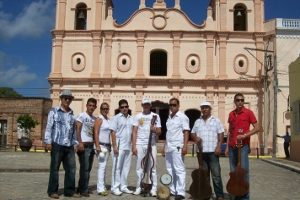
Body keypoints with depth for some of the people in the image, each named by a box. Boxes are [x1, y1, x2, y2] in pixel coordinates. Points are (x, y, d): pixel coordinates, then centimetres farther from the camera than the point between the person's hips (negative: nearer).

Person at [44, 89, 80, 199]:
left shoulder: (71, 114, 15)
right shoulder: (54, 111, 2)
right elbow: (49, 127, -3)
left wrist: (75, 143, 13)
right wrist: (48, 142, -10)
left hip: (69, 146, 5)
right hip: (57, 145, -5)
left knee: (71, 168, 4)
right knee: (54, 168, 3)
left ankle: (69, 190, 13)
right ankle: (52, 191, 11)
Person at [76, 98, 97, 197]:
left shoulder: (94, 118, 15)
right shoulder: (82, 115, -3)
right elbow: (77, 129, -10)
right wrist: (80, 143, -18)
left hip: (91, 145, 7)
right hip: (84, 144, -7)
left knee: (88, 168, 10)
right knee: (85, 168, -6)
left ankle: (81, 188, 20)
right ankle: (83, 189, 2)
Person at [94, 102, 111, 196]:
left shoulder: (109, 120, 15)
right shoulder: (99, 119, -7)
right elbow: (96, 133, -14)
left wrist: (110, 145, 15)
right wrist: (97, 146, -22)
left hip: (107, 146, 8)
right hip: (101, 145, -8)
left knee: (104, 166, 11)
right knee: (102, 166, -12)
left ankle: (102, 186, 17)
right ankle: (100, 188, -12)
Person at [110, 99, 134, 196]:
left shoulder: (131, 118, 13)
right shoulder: (116, 118, -3)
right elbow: (113, 132, -7)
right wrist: (114, 146, -14)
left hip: (128, 147, 6)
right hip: (119, 147, -5)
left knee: (126, 168, 10)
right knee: (117, 167, -1)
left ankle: (123, 186, 18)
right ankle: (115, 188, 5)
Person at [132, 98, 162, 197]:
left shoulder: (156, 116, 8)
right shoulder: (138, 116, 9)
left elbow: (159, 132, 6)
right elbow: (134, 132, 5)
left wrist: (155, 129, -17)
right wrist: (134, 146, -3)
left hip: (151, 144, 0)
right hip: (140, 144, 1)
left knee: (152, 167, -1)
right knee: (139, 167, 4)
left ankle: (153, 189, 3)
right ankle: (138, 188, 12)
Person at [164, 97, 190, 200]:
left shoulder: (182, 117, -4)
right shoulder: (169, 118, 18)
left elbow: (186, 132, -10)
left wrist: (185, 146, -19)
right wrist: (165, 146, 19)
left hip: (177, 147, -8)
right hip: (169, 147, 8)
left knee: (179, 170, -8)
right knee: (170, 170, 10)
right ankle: (172, 190, 17)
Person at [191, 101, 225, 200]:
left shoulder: (216, 120, 3)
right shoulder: (197, 122, 14)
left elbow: (221, 134, -1)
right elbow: (192, 133, 18)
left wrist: (218, 146, -11)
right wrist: (195, 138, -5)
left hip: (213, 151, -4)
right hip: (201, 151, 4)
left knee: (216, 174, -4)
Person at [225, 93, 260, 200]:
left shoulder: (248, 112, -1)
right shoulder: (231, 114, 13)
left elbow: (257, 128, -3)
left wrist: (245, 135, -15)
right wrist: (227, 146, 12)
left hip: (243, 145, -5)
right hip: (232, 146, 5)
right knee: (233, 171, 7)